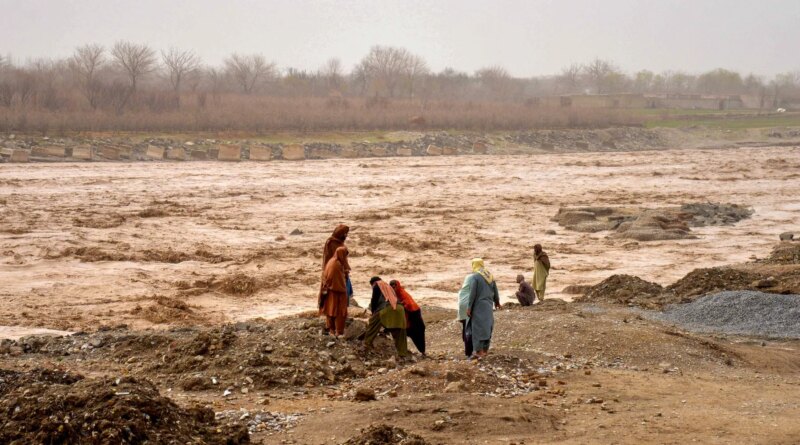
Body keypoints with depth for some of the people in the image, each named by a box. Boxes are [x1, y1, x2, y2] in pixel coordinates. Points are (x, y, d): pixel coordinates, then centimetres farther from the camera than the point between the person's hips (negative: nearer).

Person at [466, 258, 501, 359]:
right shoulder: (489, 275, 5)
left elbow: (472, 293, -18)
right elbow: (495, 290, 12)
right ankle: (485, 349, 22)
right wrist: (497, 301, 29)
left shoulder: (474, 276, -14)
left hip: (478, 305, -6)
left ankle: (479, 351, -2)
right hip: (488, 305, 6)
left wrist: (469, 307, -14)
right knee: (487, 326, 16)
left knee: (478, 327, -2)